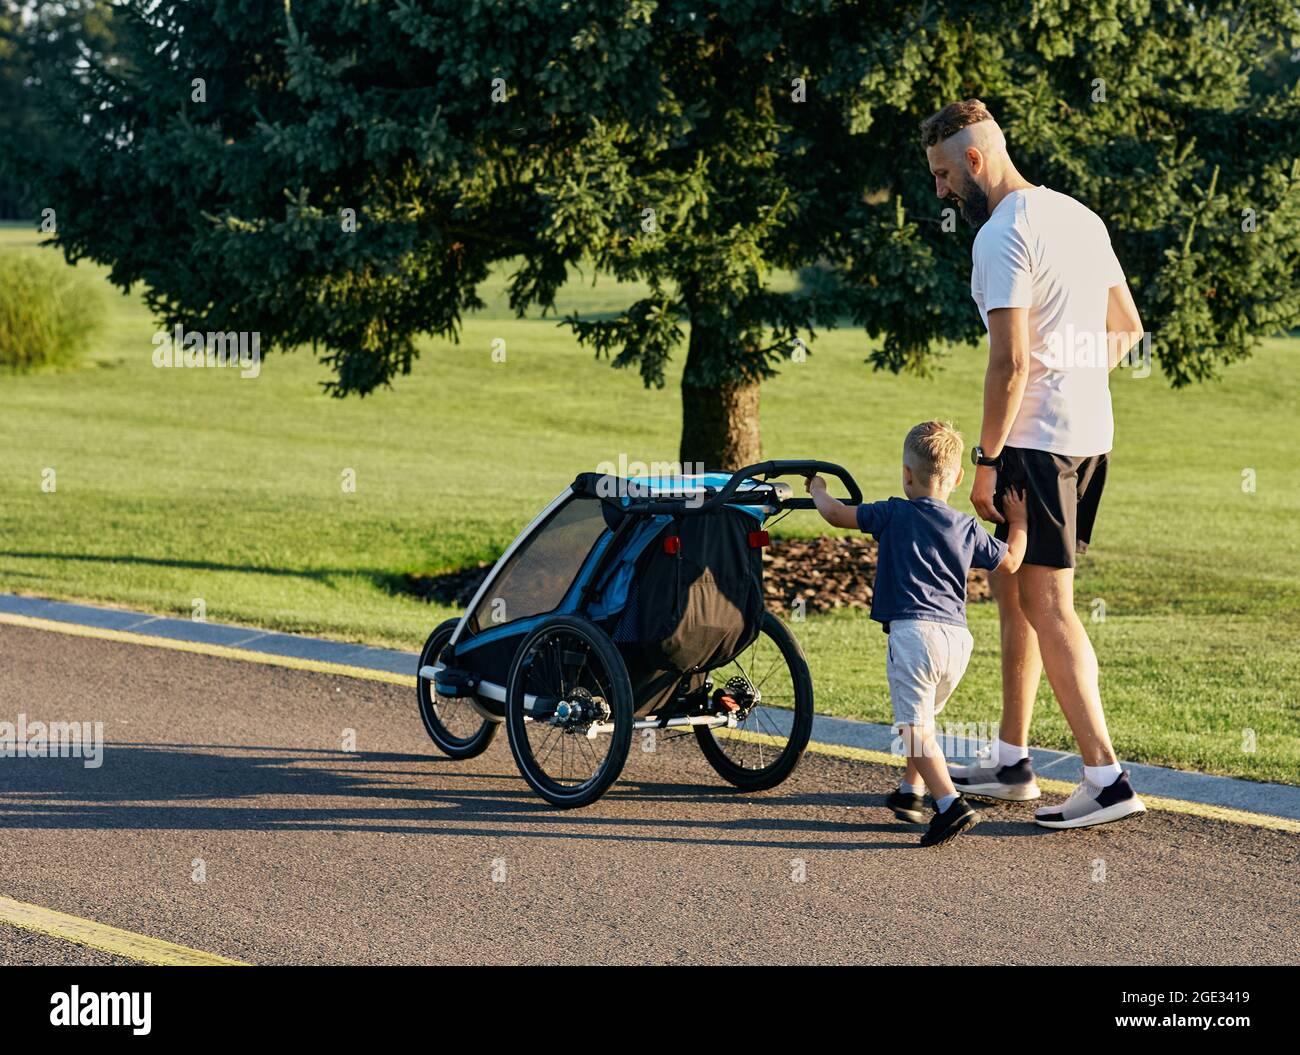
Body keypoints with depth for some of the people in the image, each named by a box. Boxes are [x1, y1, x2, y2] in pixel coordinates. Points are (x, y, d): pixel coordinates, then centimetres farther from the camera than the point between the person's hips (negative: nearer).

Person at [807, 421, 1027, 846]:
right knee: (922, 717, 27)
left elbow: (835, 514, 6)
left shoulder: (895, 515, 2)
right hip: (958, 637, 6)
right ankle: (910, 791, 35)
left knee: (914, 727, -9)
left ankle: (951, 803, -24)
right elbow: (1010, 560, 24)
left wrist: (818, 491, 28)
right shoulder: (968, 528, 14)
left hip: (913, 631, -6)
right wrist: (1018, 522, 41)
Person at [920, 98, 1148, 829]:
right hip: (1092, 431, 10)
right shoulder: (1079, 216, 14)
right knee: (1011, 586, 18)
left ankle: (1107, 778, -11)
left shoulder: (1002, 236, -14)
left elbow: (1011, 362, -20)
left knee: (1047, 605, -7)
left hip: (1037, 439, -10)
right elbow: (1127, 327, 21)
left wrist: (986, 460, -14)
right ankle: (1012, 762, 24)